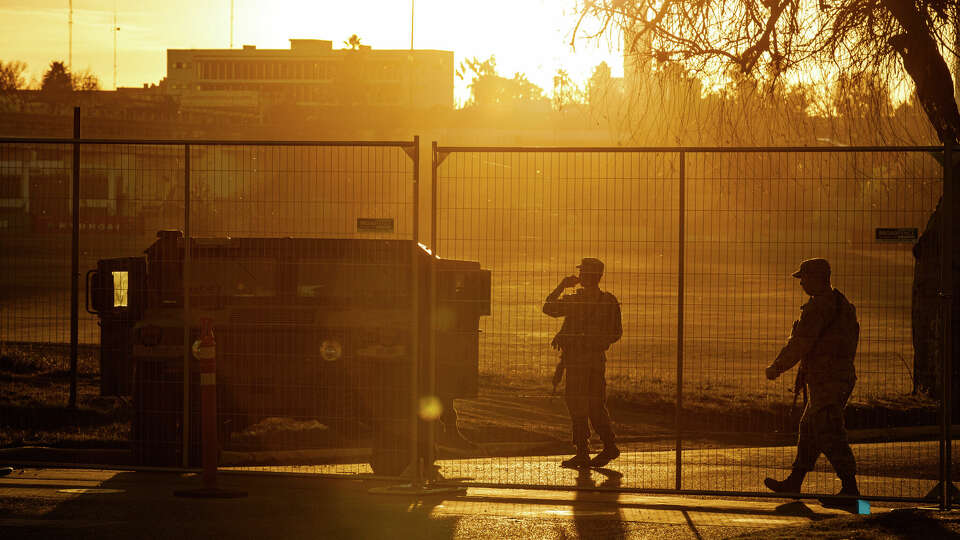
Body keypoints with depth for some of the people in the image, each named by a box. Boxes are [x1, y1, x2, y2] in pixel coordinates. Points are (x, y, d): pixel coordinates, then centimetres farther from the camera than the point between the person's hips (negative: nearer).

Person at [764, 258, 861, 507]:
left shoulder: (818, 306, -16)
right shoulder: (842, 303, 16)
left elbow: (799, 344, -16)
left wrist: (776, 368, -2)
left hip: (826, 381, -10)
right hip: (843, 377, 10)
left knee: (829, 434, -7)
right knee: (809, 429, 17)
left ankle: (850, 489, -7)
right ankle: (794, 482, 24)